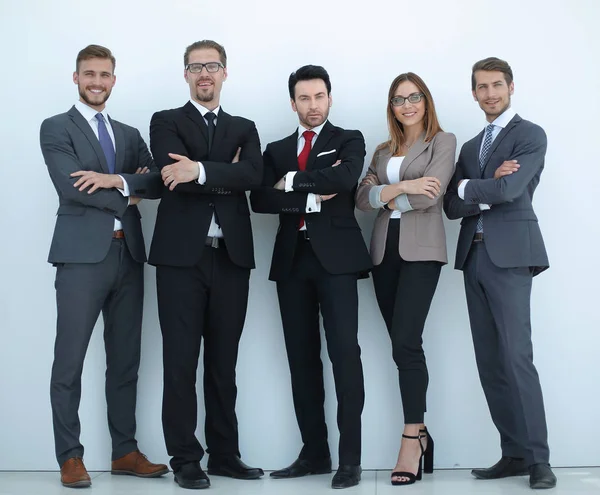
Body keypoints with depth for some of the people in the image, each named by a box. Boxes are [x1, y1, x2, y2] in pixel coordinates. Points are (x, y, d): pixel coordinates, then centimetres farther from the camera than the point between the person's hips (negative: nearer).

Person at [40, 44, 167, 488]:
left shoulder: (129, 134, 19)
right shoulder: (56, 128, 3)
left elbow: (158, 184, 4)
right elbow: (70, 187, -12)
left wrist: (115, 179, -12)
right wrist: (126, 194, -4)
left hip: (128, 255, 6)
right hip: (82, 255, -5)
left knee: (126, 361, 9)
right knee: (70, 361, -4)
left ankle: (125, 452, 17)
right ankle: (70, 457, 4)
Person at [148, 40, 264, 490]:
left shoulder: (244, 129, 16)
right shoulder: (166, 122, 7)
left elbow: (254, 175, -6)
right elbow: (174, 174, -12)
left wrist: (201, 171, -18)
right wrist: (228, 176, -8)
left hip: (231, 256, 3)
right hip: (182, 255, -3)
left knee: (224, 363, 9)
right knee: (181, 362, -1)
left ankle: (225, 454, 18)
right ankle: (185, 460, 6)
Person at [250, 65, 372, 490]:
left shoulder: (349, 140, 8)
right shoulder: (277, 149, 17)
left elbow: (345, 178, -15)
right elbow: (260, 200, 1)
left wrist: (292, 181, -5)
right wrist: (311, 199, -10)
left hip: (335, 256, -4)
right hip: (292, 258, 4)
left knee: (344, 352, -11)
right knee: (302, 357, 5)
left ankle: (350, 457, -8)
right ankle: (315, 451, 13)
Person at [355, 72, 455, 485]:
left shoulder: (443, 141, 4)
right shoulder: (384, 151, 19)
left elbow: (431, 194, -10)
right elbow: (363, 197, 5)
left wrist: (386, 198, 0)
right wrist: (399, 188, -12)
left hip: (421, 250, -5)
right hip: (385, 250, 6)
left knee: (406, 341, -15)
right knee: (402, 344, 5)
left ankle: (411, 443, -13)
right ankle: (420, 432, 12)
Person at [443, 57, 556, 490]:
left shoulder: (530, 135, 1)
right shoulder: (470, 146, 21)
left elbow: (508, 189, -14)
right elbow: (452, 206, 9)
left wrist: (467, 187, 1)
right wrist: (486, 191, -8)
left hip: (510, 254, -7)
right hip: (474, 256, 7)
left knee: (516, 357, -12)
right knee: (489, 362, 4)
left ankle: (537, 458, -7)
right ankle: (514, 453, 8)